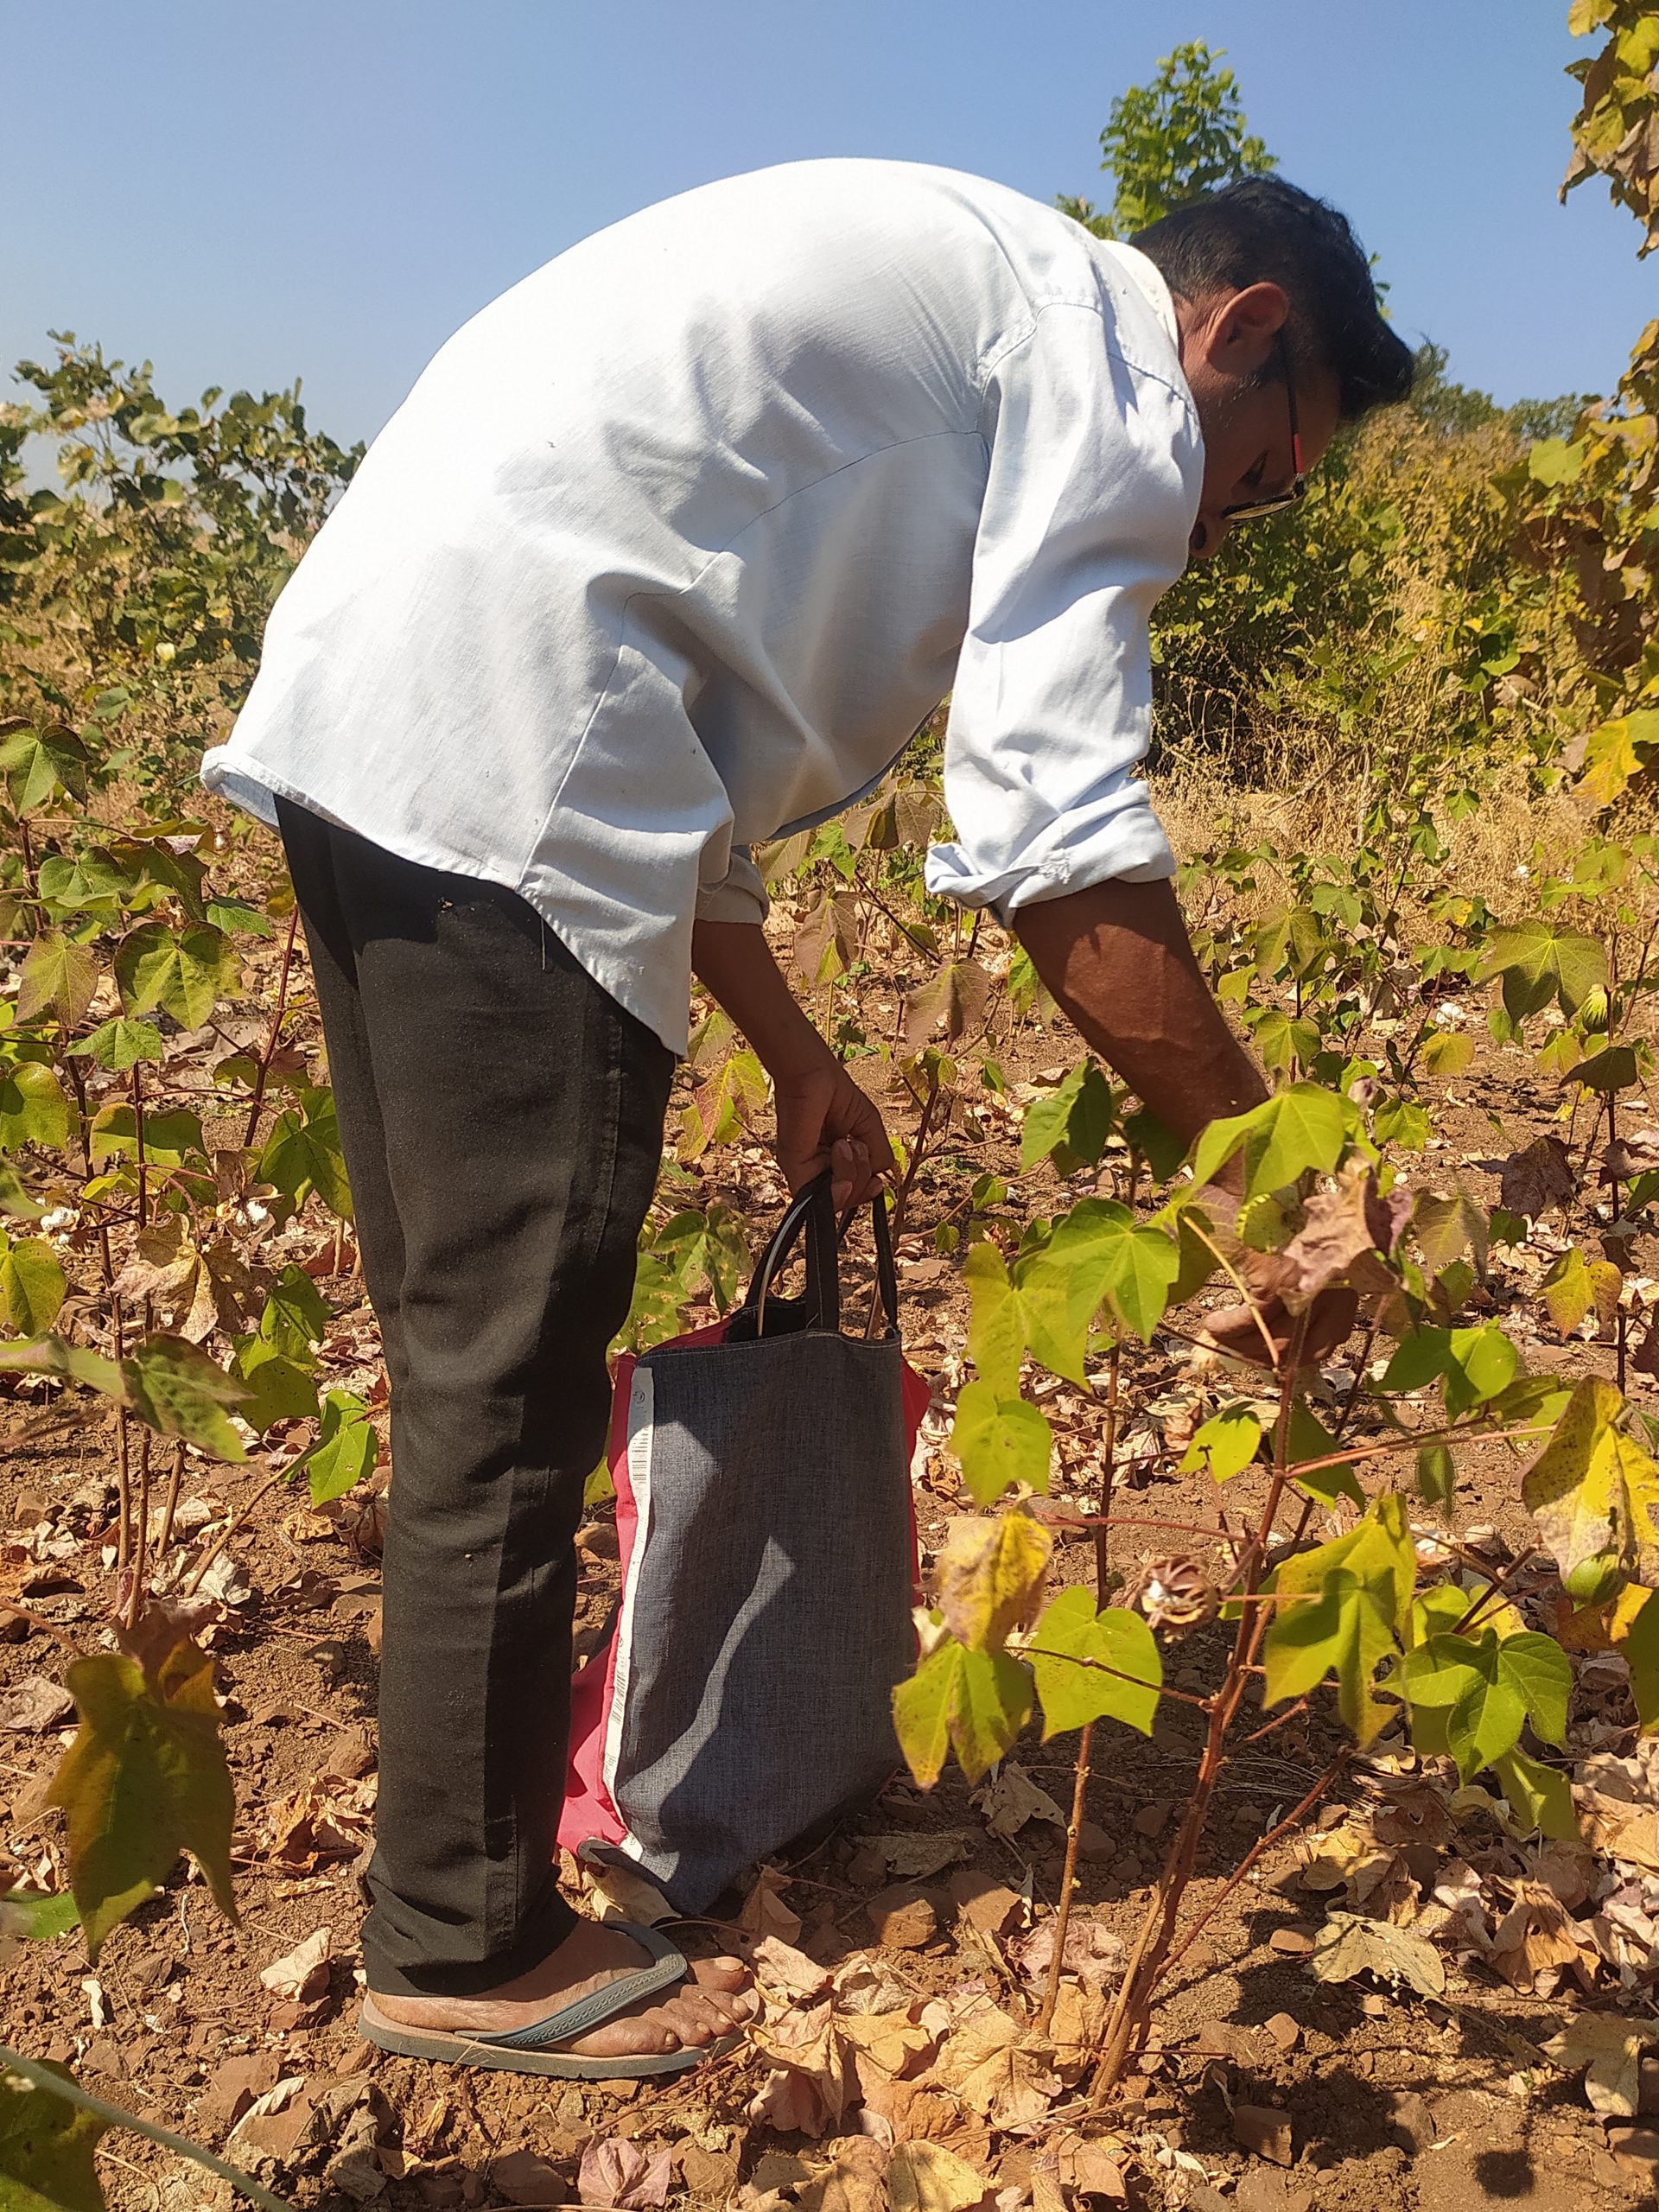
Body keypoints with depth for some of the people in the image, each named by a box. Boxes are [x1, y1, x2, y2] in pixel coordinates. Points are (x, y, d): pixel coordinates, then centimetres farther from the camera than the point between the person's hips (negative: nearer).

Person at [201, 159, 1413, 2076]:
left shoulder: (908, 310, 29)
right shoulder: (1109, 350, 1)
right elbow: (1055, 835, -14)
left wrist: (792, 1058, 29)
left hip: (365, 706, 10)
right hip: (496, 753, -10)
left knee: (461, 1351, 18)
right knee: (510, 1386, -1)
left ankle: (465, 1777, 36)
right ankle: (468, 1946, 15)